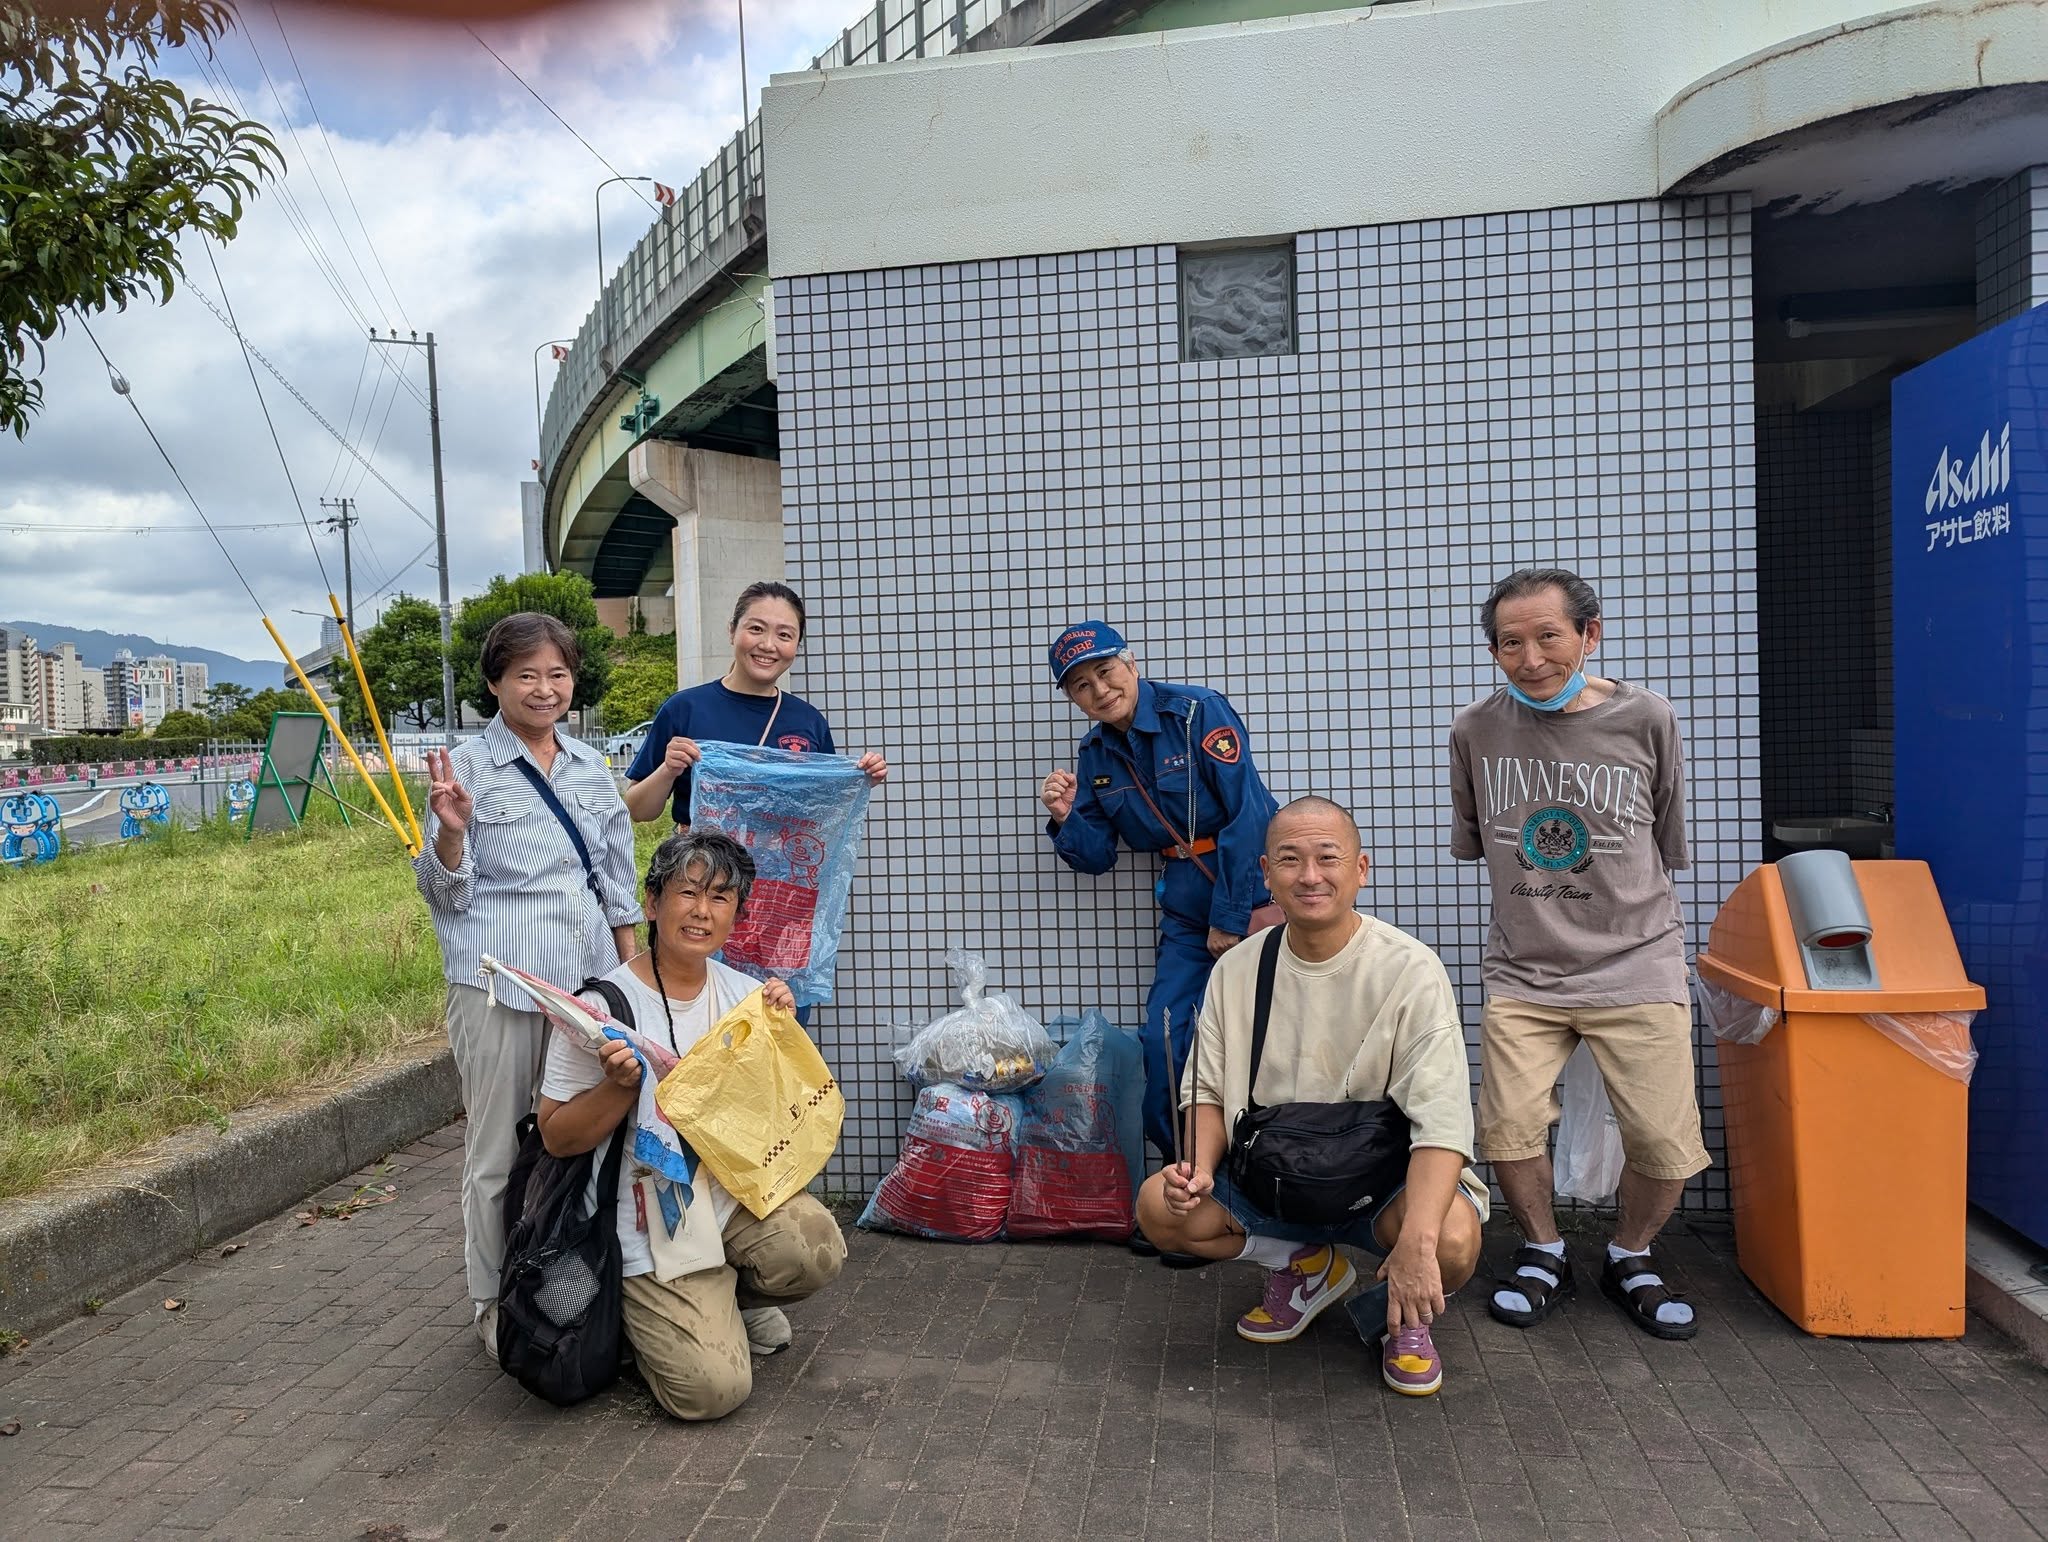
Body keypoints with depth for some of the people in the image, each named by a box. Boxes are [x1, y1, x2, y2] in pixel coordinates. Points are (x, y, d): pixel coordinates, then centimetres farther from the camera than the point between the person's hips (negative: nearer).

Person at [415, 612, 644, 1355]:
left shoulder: (592, 768, 12)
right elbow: (443, 893, -1)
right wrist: (452, 830, -20)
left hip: (589, 978, 5)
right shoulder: (467, 767, -3)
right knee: (500, 1149, 4)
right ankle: (496, 1302, 20)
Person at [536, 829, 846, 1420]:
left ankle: (733, 1297, 9)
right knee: (712, 1388, -17)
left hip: (734, 1192, 5)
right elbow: (556, 1137, -8)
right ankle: (646, 1314, 17)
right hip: (652, 1223, -4)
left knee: (817, 1250, -26)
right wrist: (621, 1086, -25)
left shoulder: (744, 994, 3)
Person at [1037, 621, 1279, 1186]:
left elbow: (1249, 813, -17)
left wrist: (1230, 918, -16)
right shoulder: (1094, 755, 7)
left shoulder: (1198, 711, -12)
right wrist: (1067, 819, -10)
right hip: (1187, 900, 6)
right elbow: (1097, 856, 12)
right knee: (1163, 1038, 1)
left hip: (1251, 886, -6)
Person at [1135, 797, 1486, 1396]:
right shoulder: (1237, 969, -1)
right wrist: (1200, 1167, -16)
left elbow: (1442, 1123, -22)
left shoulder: (1410, 971, -14)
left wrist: (1416, 1240, -36)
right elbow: (1208, 1091, 6)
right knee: (1159, 1207, -17)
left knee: (1451, 1240, -34)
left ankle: (1399, 1313, 6)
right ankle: (1306, 1266, 11)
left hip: (1382, 1181, -4)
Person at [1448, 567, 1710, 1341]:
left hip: (1636, 967, -1)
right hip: (1521, 973, 1)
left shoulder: (1646, 719, -5)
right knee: (1509, 1128, -6)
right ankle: (1543, 1254, 23)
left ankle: (1629, 1257, 27)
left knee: (1665, 1141, -3)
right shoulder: (1476, 731, -2)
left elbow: (1668, 845, 10)